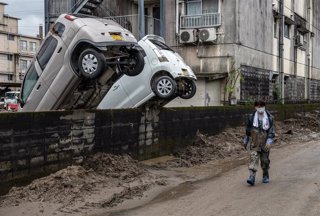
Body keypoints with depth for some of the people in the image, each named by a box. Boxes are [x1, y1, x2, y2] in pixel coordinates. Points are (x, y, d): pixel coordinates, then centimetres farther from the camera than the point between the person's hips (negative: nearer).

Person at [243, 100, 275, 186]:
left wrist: (269, 141, -17)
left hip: (265, 143, 0)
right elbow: (247, 130, 10)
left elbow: (271, 130, -5)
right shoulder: (251, 117, 0)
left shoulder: (269, 118, -3)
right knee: (253, 158, -13)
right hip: (254, 142, 0)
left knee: (265, 160, 10)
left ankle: (265, 176, 30)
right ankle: (251, 177, -17)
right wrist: (245, 140, 16)